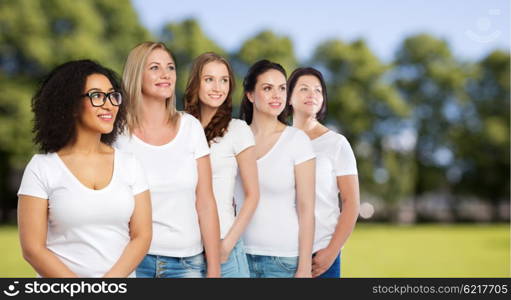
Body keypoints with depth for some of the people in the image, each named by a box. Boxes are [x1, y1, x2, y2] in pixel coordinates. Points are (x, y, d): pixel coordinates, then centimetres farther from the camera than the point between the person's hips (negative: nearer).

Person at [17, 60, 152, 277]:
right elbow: (32, 248, -5)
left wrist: (112, 279, -12)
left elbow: (142, 237, 2)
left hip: (122, 277, 2)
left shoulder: (129, 165, 6)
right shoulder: (41, 168, -2)